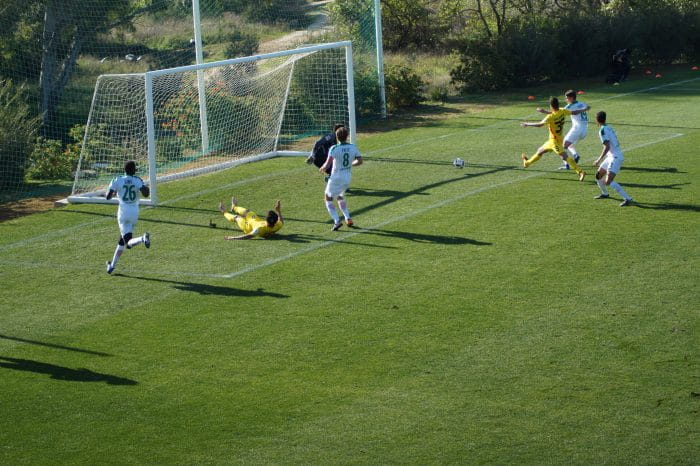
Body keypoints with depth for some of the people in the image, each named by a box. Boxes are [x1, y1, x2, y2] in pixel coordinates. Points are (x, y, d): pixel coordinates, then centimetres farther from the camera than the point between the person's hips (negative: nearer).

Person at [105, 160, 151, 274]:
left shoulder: (117, 181, -4)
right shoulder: (138, 181, -3)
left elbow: (108, 197, -6)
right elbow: (146, 194, -16)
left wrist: (114, 192, 16)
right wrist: (147, 188, 6)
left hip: (123, 212, -3)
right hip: (135, 213, 3)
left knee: (128, 243, -8)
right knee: (122, 239, 20)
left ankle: (142, 238, -40)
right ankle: (112, 264, 28)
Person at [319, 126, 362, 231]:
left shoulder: (334, 149, -18)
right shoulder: (353, 147, -3)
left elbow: (328, 164, -22)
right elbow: (360, 161, 3)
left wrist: (322, 168, -1)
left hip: (336, 178, -5)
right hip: (348, 177, 5)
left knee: (328, 199, 9)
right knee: (340, 197, 28)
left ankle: (337, 221, -5)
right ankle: (348, 218, 20)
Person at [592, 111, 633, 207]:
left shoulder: (603, 130, -16)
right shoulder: (609, 128, 11)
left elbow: (607, 147, -24)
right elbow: (617, 143, 21)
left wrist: (599, 160, -23)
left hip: (615, 158, -10)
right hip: (611, 157, 10)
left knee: (608, 181, -20)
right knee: (598, 176, 21)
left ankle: (627, 199, -22)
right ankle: (604, 193, 43)